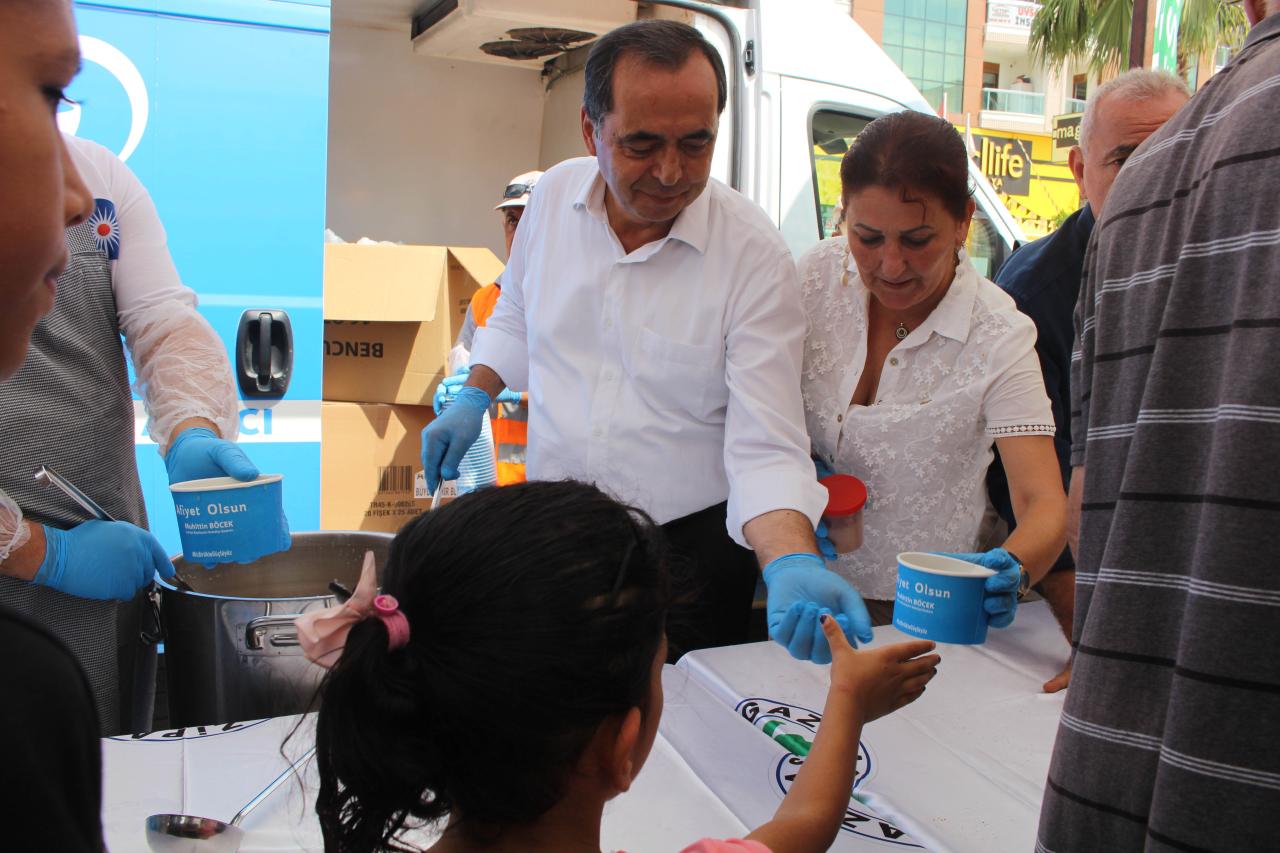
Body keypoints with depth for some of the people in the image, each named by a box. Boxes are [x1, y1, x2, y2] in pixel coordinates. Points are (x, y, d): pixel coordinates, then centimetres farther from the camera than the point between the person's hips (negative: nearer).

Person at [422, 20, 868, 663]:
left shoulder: (755, 255, -18)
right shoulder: (556, 194, -4)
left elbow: (764, 448, -21)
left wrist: (792, 565, -36)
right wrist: (472, 399, 5)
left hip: (687, 554, -4)